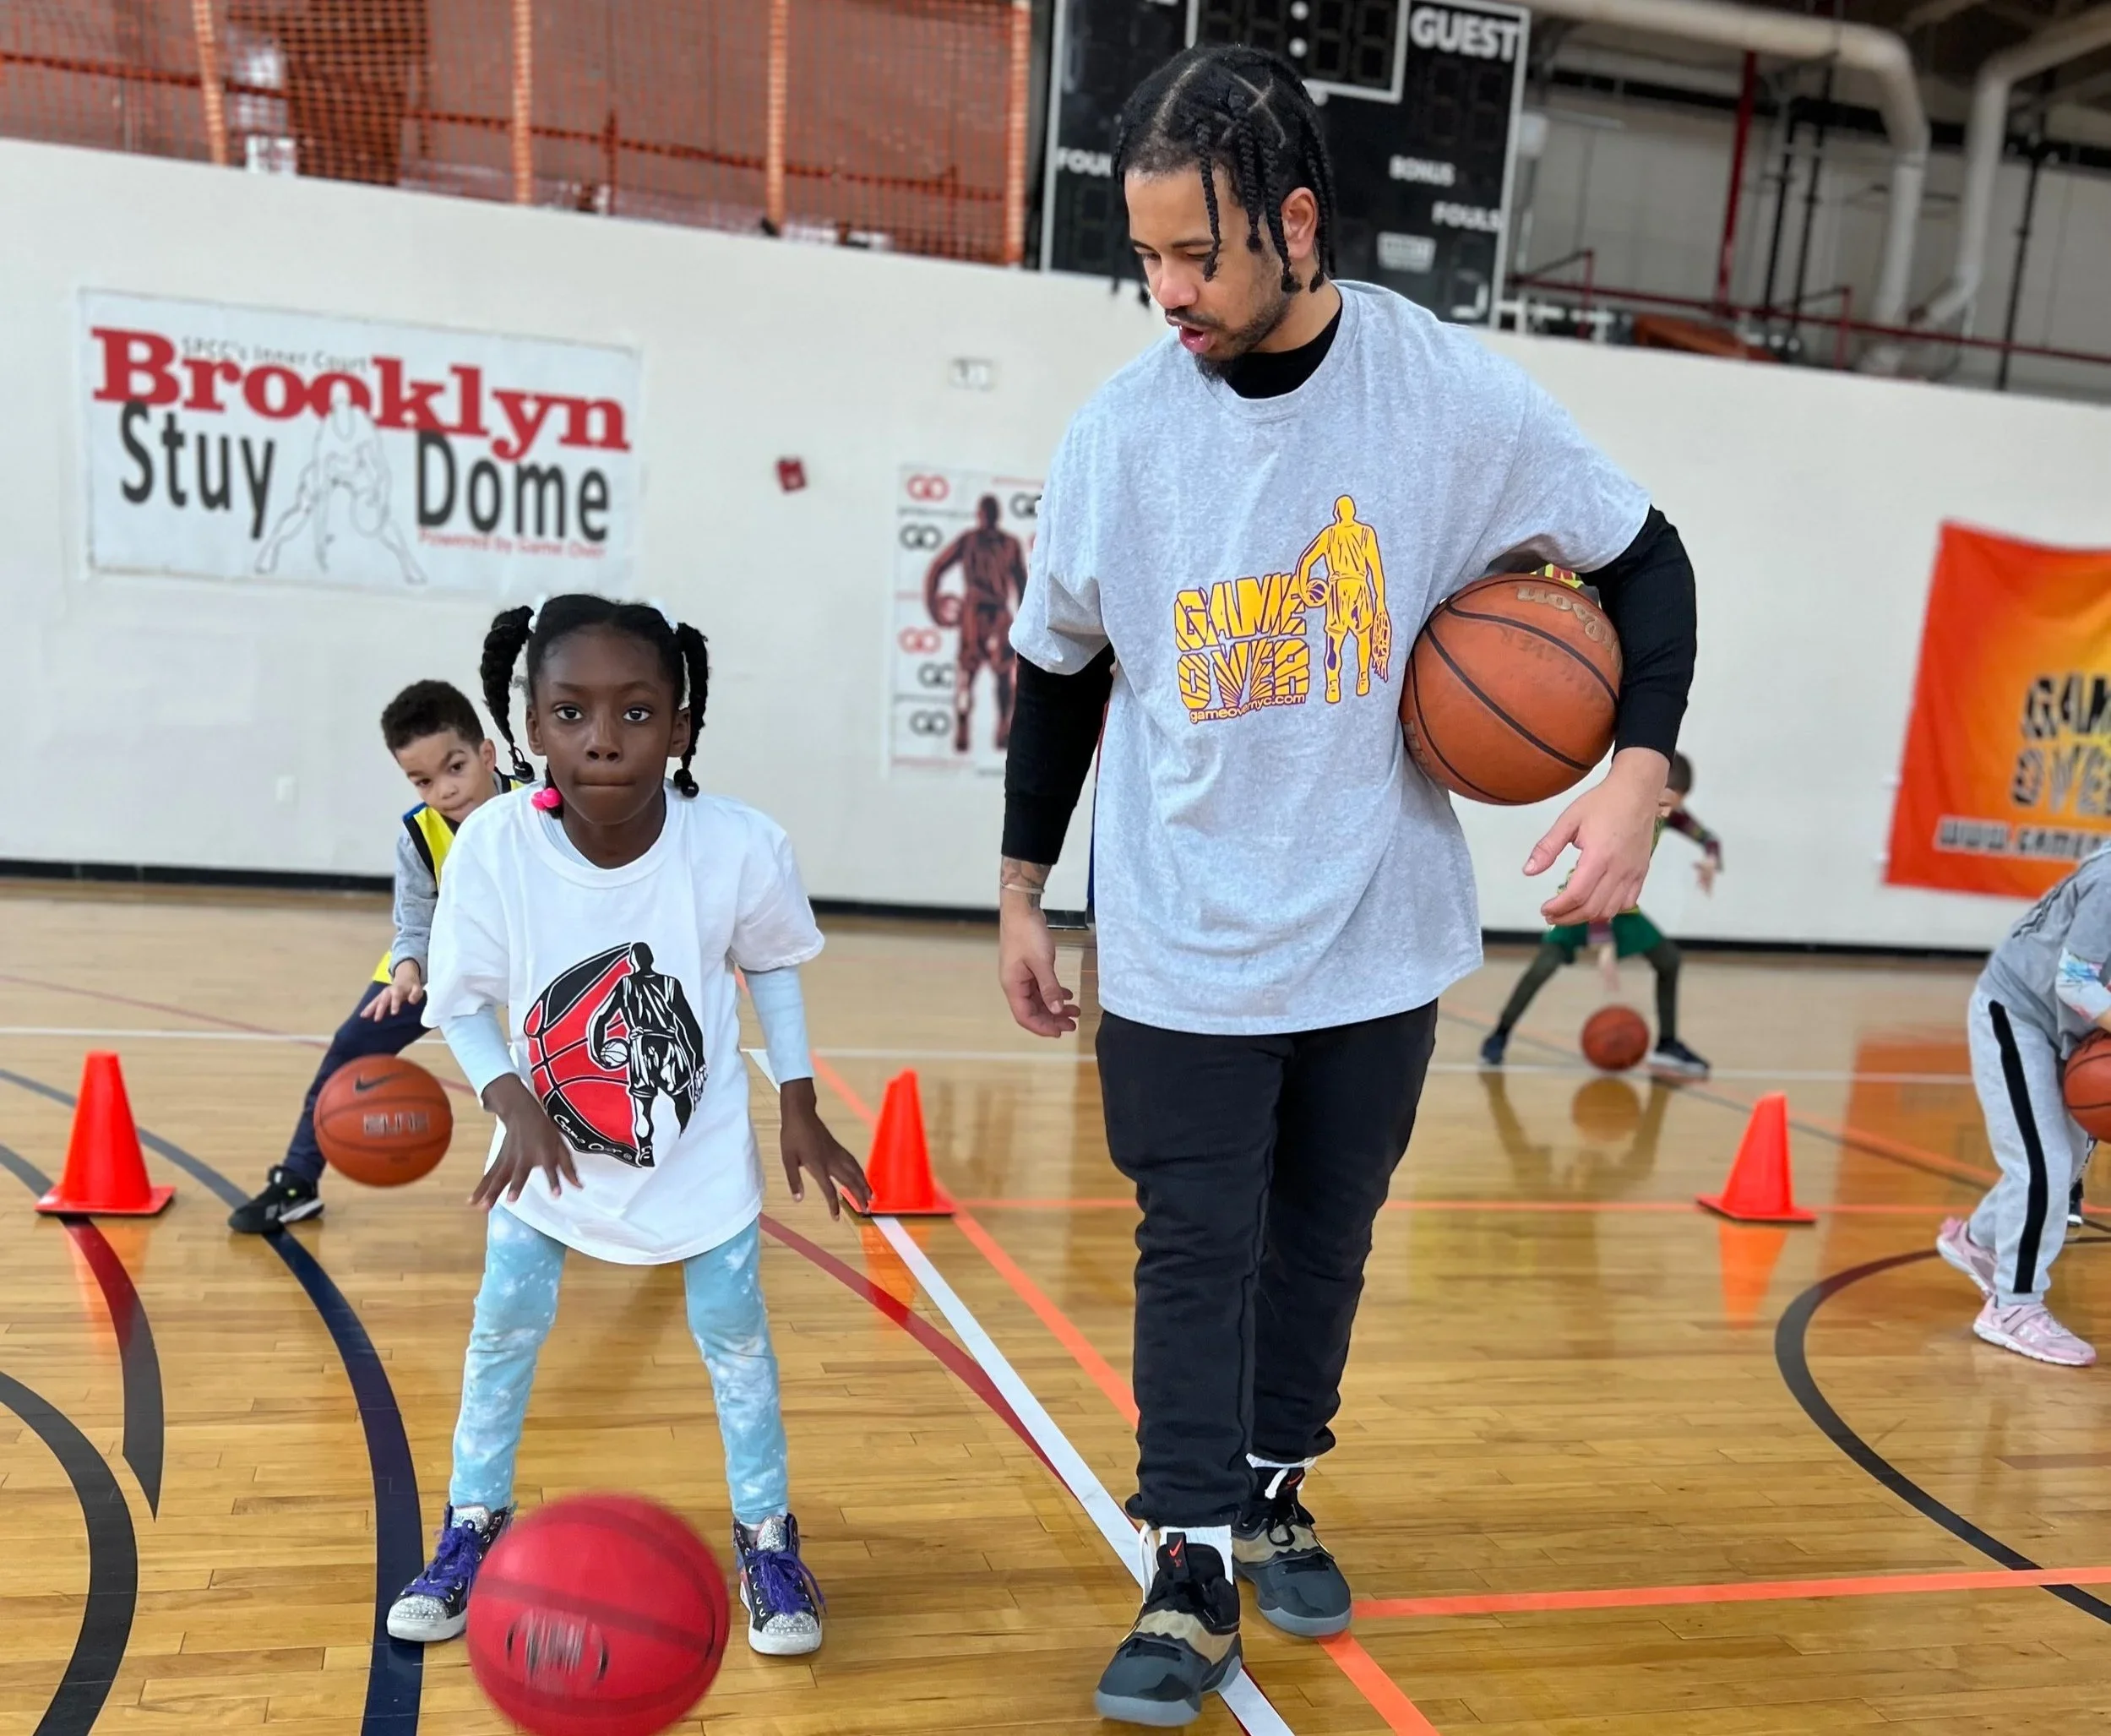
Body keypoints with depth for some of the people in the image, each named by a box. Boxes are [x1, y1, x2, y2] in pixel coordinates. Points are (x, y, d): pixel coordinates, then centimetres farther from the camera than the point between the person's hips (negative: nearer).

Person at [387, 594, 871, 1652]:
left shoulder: (740, 848, -28)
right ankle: (474, 1524, 34)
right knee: (507, 1319, 10)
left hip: (701, 1144, 0)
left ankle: (765, 1534, 28)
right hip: (549, 1141, 1)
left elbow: (771, 965, -6)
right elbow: (460, 1003, -13)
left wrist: (798, 1108, -6)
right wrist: (515, 1105, -28)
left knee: (733, 1328, 6)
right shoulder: (496, 847, -28)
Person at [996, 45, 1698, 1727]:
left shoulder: (1456, 394, -10)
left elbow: (1645, 560, 1)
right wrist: (1022, 891, 8)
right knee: (1198, 1249, 2)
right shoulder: (1120, 429, -7)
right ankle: (1194, 1571, 19)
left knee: (1325, 1235, 15)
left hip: (1379, 932, 1)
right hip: (1181, 944, 0)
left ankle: (1277, 1490, 38)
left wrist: (1640, 769, -15)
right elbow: (1059, 672, 6)